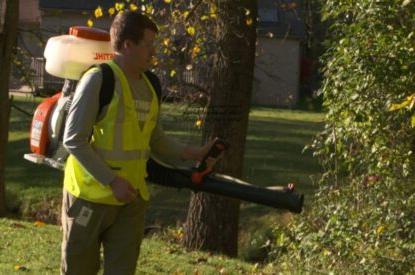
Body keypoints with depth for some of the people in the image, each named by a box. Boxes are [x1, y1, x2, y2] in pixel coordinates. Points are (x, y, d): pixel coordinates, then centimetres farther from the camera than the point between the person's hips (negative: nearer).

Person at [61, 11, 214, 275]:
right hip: (91, 195, -6)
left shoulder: (149, 86, 7)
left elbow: (156, 140, 17)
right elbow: (74, 140, -17)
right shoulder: (98, 80, -15)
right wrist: (113, 181, -20)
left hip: (132, 197, 6)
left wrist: (193, 153, 4)